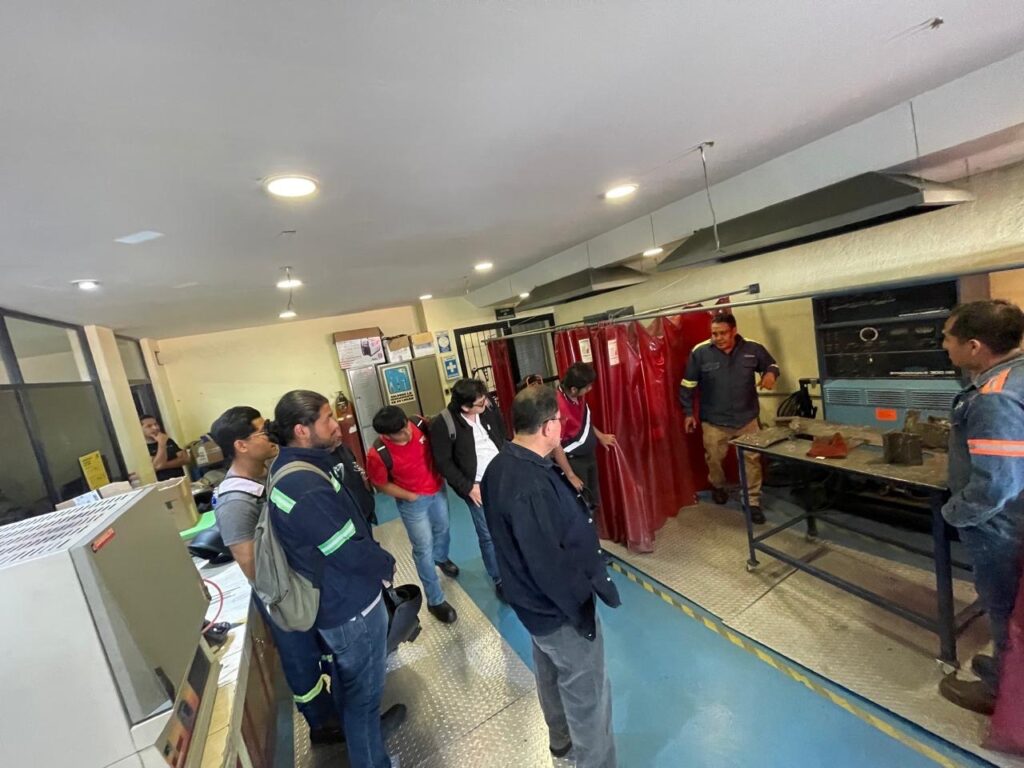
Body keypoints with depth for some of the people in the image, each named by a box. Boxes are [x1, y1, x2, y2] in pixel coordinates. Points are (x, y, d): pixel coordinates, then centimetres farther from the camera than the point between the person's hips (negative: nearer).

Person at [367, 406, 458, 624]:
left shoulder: (419, 426, -21)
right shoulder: (378, 455, -31)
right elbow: (380, 484, -13)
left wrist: (440, 473, 1)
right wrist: (410, 496, -13)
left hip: (438, 489, 5)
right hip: (413, 502, -5)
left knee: (442, 529, 27)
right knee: (424, 549, 6)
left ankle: (441, 558, 61)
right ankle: (435, 600, 26)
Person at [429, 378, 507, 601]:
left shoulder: (489, 409, -6)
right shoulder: (443, 425, -19)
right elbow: (443, 462, -13)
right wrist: (468, 487, -14)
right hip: (478, 486, -4)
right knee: (488, 535, 7)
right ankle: (499, 580, 29)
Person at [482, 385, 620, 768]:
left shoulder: (501, 464, -5)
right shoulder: (531, 485, -36)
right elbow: (549, 563, -30)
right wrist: (581, 608, -16)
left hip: (535, 599, 10)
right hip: (558, 606, -9)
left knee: (551, 675, 32)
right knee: (587, 694, 15)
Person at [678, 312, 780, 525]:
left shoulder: (752, 348, -8)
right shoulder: (700, 352, -13)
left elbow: (771, 364, 12)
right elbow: (687, 385, -3)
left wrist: (771, 373, -13)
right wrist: (688, 412, -1)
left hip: (747, 417, 1)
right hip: (714, 420, -1)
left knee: (752, 459, 7)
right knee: (714, 458, 15)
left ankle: (753, 502, 24)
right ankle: (717, 486, 46)